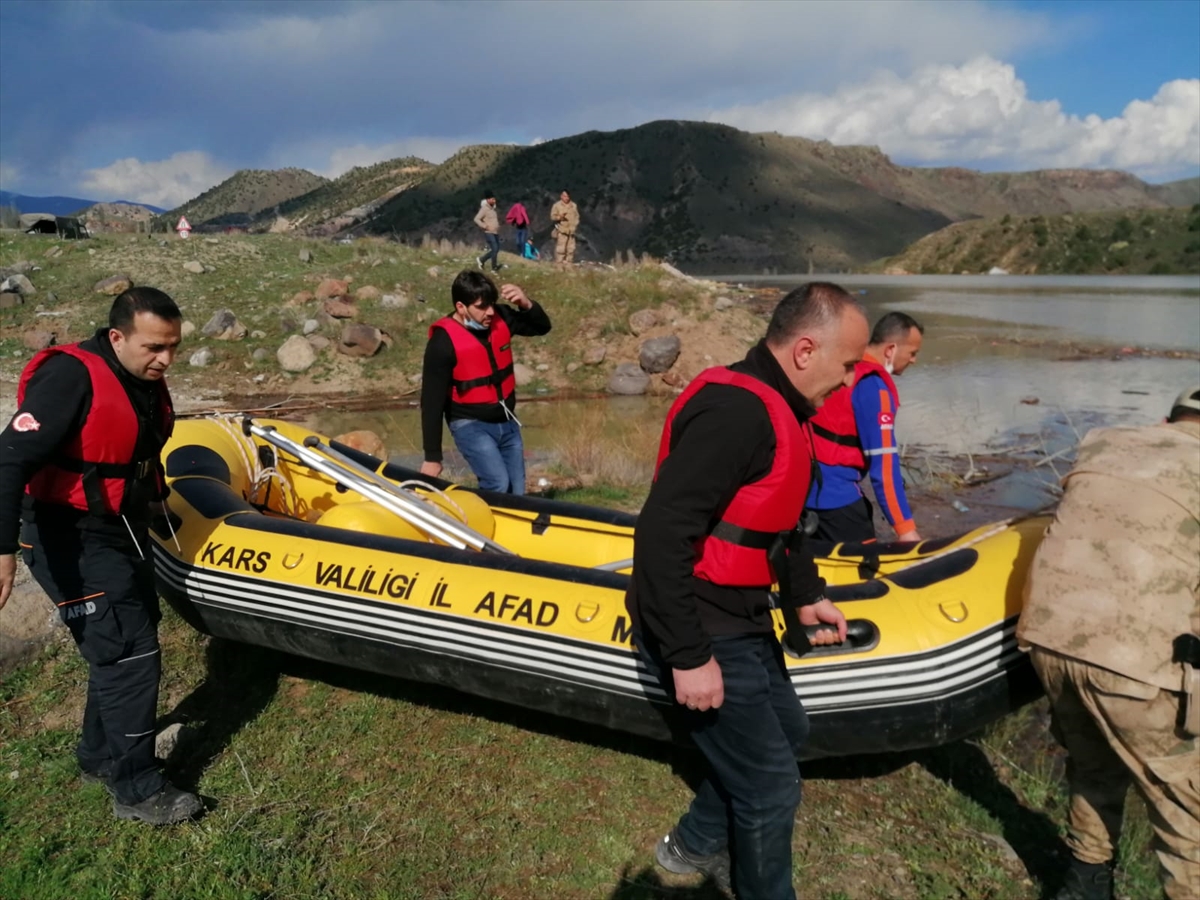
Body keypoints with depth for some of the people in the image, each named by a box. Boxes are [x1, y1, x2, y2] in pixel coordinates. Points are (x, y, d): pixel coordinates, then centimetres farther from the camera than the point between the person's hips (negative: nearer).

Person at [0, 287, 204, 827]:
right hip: (73, 541, -9)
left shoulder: (147, 382, 3)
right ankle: (136, 791, 6)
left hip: (123, 533, 9)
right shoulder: (71, 377, -23)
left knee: (126, 650, 18)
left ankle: (99, 756, 37)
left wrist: (156, 499, 33)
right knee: (130, 655, -8)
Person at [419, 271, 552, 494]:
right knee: (498, 485, -23)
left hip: (507, 423, 6)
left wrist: (526, 304, -14)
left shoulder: (499, 318, -5)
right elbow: (432, 401, -19)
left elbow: (542, 327, 9)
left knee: (516, 492, 9)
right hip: (471, 426, -6)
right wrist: (432, 456, -18)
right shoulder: (443, 342, -21)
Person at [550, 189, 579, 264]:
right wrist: (559, 217, -24)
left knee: (571, 249, 4)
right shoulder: (557, 205, -1)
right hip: (561, 231, -5)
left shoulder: (574, 205, 12)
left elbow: (577, 217, 19)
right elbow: (552, 216, -5)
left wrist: (575, 225, 5)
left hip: (571, 231, 5)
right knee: (560, 249, -10)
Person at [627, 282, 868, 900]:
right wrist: (689, 656, -28)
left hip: (738, 620, 11)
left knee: (786, 730, 27)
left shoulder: (774, 407, 9)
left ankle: (695, 847, 43)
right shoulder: (736, 410, -25)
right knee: (772, 787, 3)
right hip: (702, 634, -11)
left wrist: (806, 595, 19)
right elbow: (662, 534, -31)